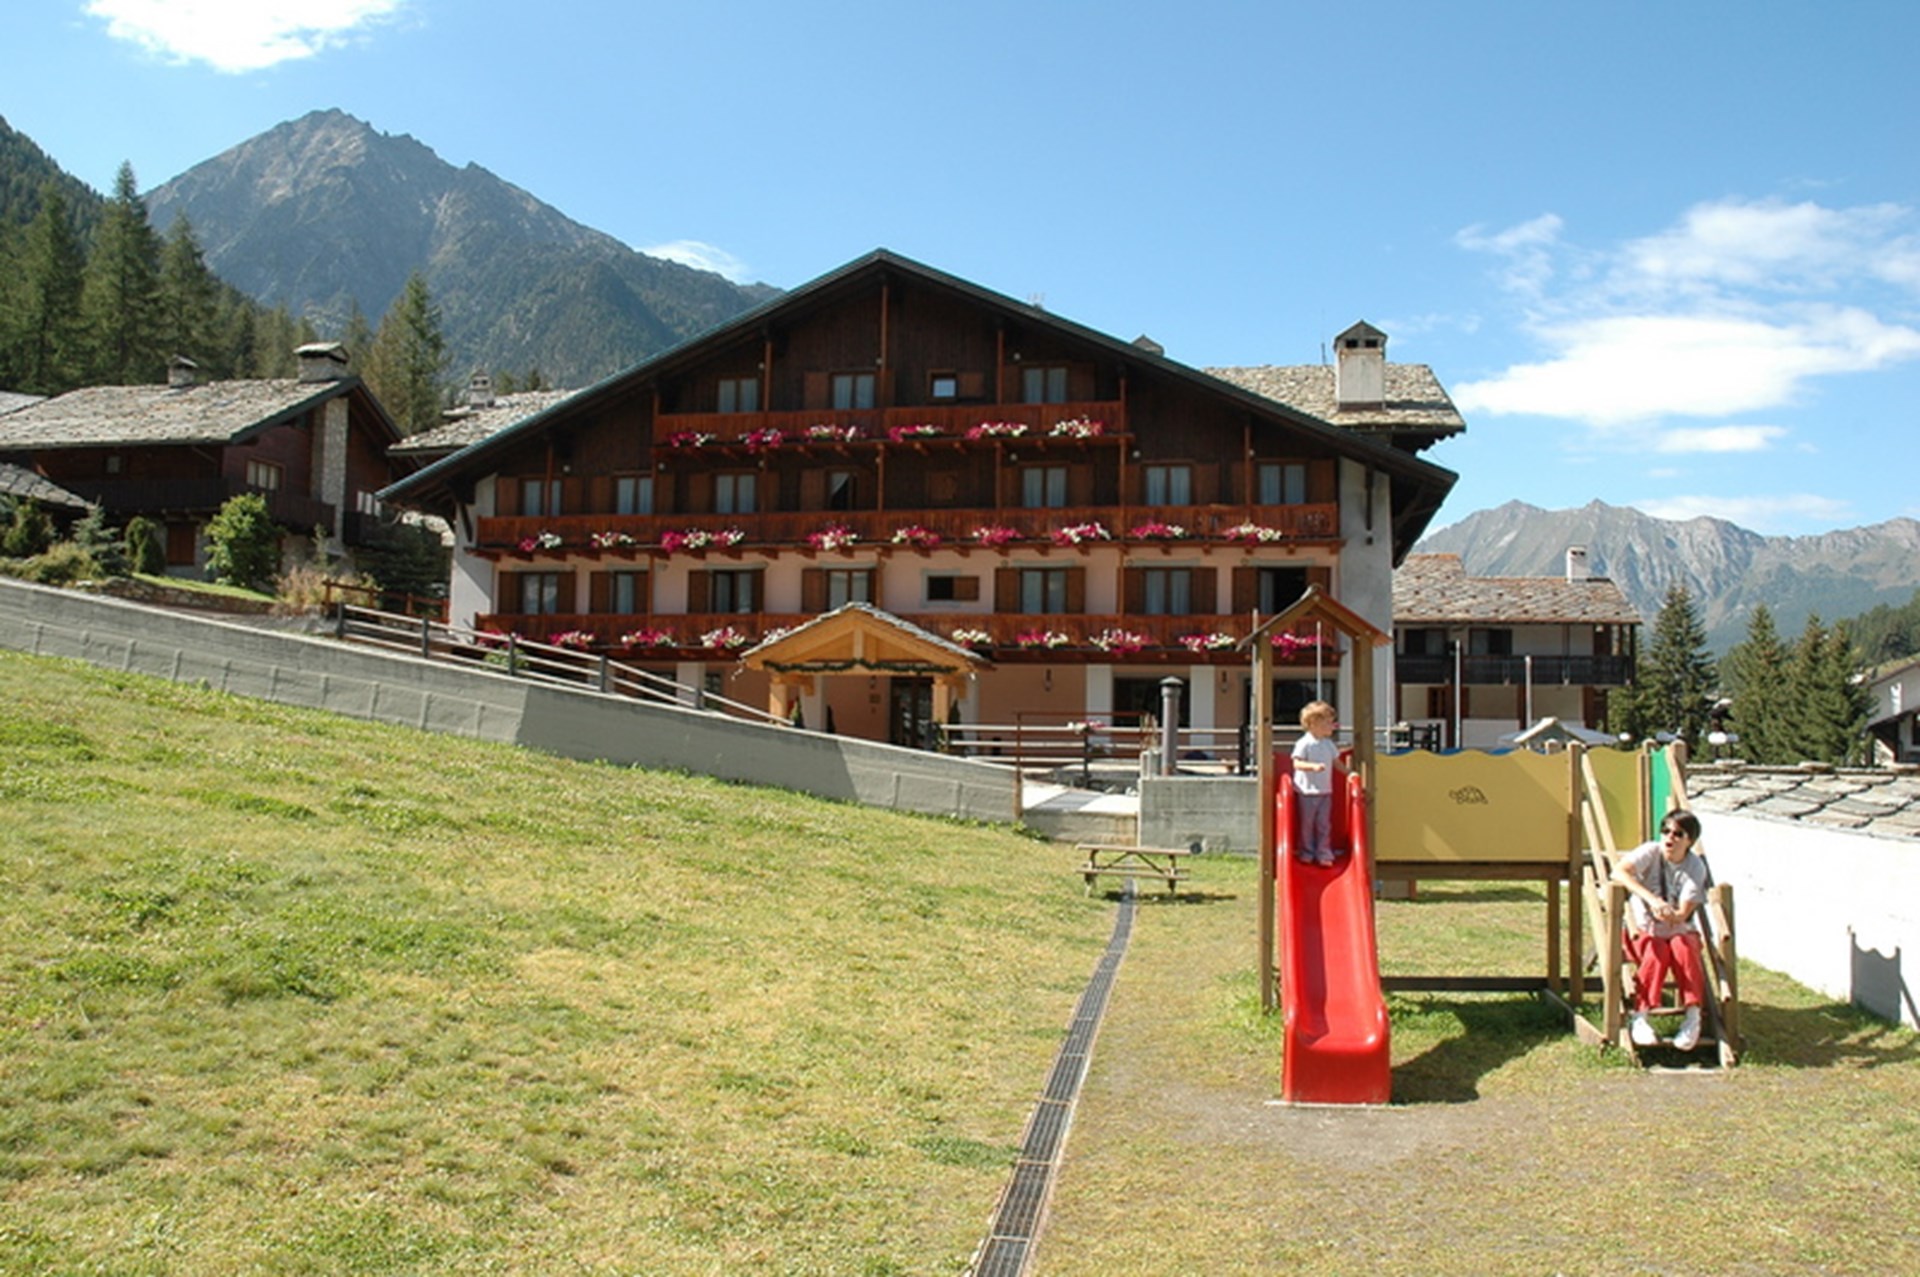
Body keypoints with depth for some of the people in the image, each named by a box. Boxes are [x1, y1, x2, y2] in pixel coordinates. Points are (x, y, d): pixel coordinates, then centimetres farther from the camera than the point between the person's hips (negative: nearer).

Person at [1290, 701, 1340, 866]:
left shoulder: (1329, 744, 7)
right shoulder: (1304, 743, -13)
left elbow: (1336, 761, 17)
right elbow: (1297, 763, -19)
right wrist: (1313, 766, -32)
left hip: (1325, 791, 5)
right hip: (1307, 791, -5)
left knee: (1324, 823, 6)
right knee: (1307, 823, 6)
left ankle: (1323, 854, 11)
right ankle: (1307, 853, 18)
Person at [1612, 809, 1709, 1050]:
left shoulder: (1695, 867, -6)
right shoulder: (1651, 852, -9)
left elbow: (1682, 915, -12)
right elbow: (1619, 872, -30)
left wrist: (1666, 914, -32)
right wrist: (1652, 899, -39)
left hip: (1680, 932, 1)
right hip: (1644, 931, -1)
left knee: (1683, 947, -32)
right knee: (1656, 951, -33)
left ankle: (1693, 1016, -26)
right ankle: (1640, 1018, -28)